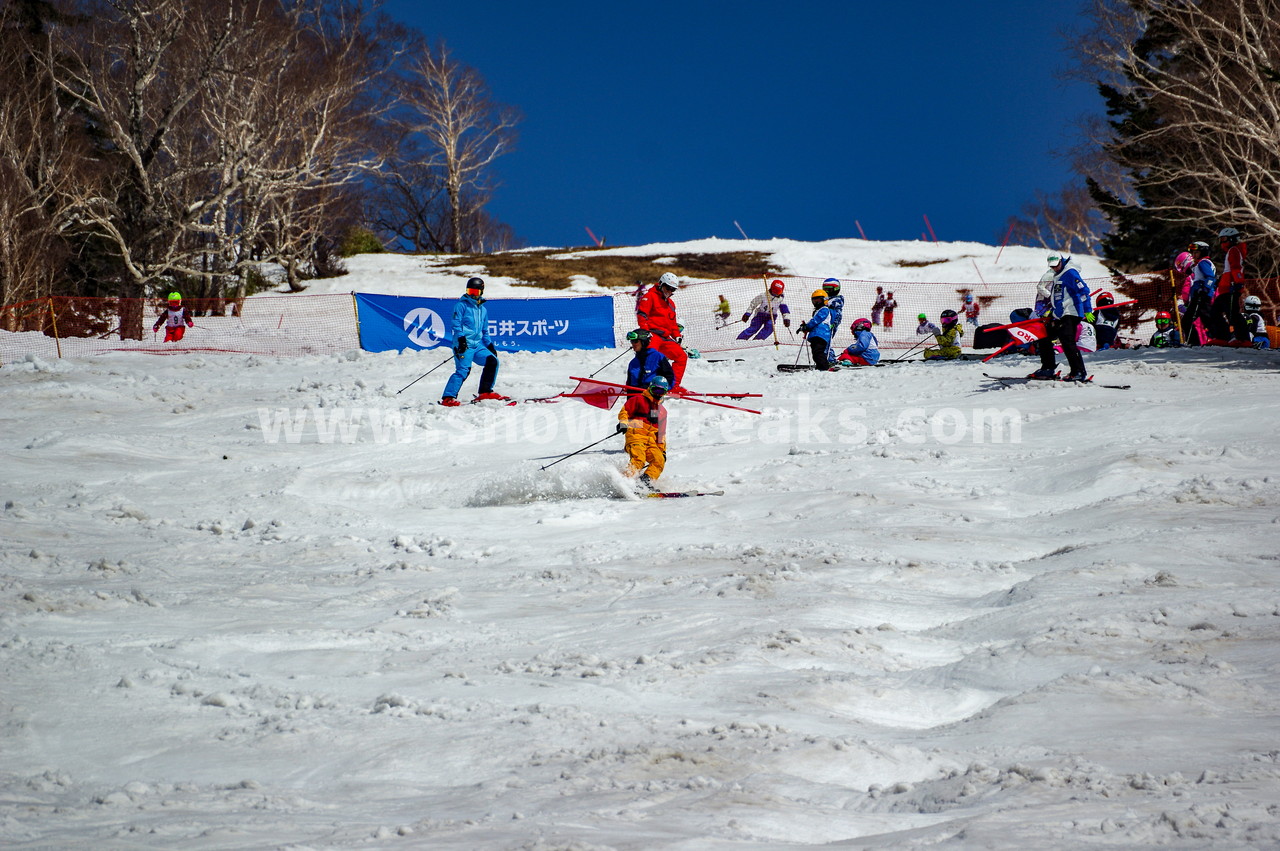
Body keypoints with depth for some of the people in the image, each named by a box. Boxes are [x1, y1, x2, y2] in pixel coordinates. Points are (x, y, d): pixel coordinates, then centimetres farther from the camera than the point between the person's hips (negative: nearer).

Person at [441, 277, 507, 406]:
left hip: (477, 345, 7)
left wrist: (490, 346, 21)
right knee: (463, 370, -17)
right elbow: (456, 324, -7)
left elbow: (485, 331, 28)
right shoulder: (462, 305, 2)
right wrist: (461, 338, -20)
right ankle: (448, 398, -19)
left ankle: (485, 392, 6)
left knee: (492, 361, -4)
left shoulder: (483, 310, 22)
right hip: (464, 345, -7)